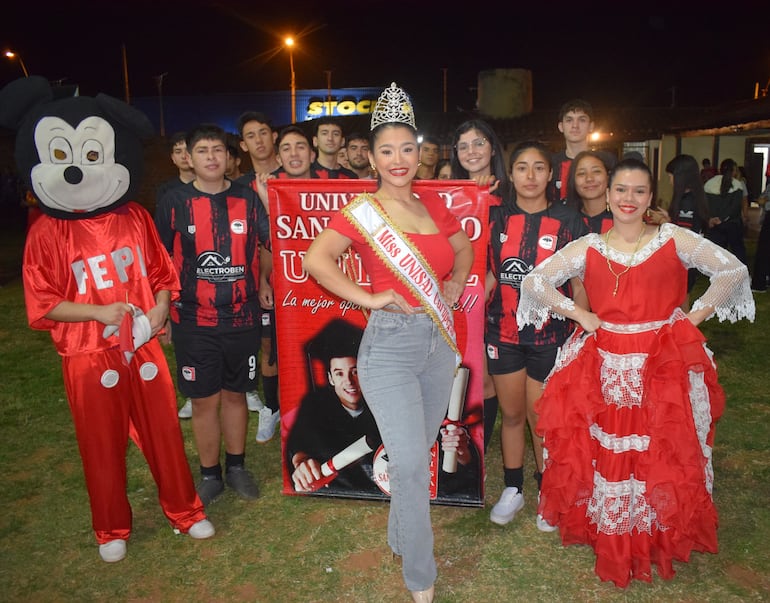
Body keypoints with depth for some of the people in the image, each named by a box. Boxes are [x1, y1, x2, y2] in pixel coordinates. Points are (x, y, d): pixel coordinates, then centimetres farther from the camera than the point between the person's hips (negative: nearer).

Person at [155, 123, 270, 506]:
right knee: (204, 400, 7)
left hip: (241, 317, 2)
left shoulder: (247, 199, 3)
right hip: (193, 321, -1)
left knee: (235, 395, 14)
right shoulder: (175, 202, -1)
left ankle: (236, 466, 31)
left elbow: (269, 248, 9)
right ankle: (210, 474, 25)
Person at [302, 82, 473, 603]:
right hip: (390, 344, -5)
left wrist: (454, 287, 8)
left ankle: (400, 536, 42)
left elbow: (464, 248, 24)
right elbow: (316, 258, -19)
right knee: (411, 465, -6)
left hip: (440, 342, 6)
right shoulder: (363, 210, -8)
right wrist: (367, 298, -18)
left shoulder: (434, 204, 8)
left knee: (418, 453, 17)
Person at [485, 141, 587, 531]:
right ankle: (513, 490, 32)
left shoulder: (567, 222, -4)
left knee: (542, 418, 7)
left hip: (549, 334, -2)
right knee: (511, 413, 14)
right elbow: (490, 275, 9)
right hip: (502, 332, 2)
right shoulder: (496, 218, 2)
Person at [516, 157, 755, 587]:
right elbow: (534, 282, 2)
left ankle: (662, 538, 30)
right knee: (607, 453, 6)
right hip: (606, 369, 1)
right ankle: (610, 535, 27)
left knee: (665, 456, 6)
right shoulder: (589, 248, 4)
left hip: (665, 366, 0)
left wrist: (694, 316, -2)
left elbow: (734, 271, 3)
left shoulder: (674, 239, 1)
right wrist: (579, 315, -3)